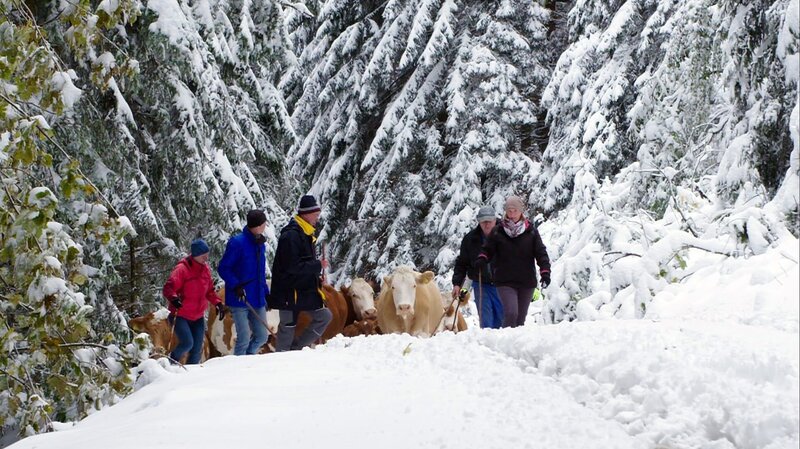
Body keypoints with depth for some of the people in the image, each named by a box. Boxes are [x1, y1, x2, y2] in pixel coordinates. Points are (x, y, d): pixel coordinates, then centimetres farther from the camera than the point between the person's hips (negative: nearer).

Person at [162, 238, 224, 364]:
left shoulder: (205, 269, 6)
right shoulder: (182, 269, -16)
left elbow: (209, 290, 17)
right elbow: (168, 288, -23)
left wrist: (218, 303, 3)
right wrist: (173, 298, -44)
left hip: (198, 317, 7)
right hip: (180, 316, -7)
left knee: (197, 348, 4)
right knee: (187, 343, -19)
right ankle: (171, 362, 7)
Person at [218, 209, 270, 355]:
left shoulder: (260, 245, 13)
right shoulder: (237, 242, -12)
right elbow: (223, 268, -11)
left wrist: (266, 293, 17)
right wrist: (236, 286, -22)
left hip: (257, 300, 7)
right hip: (240, 300, -7)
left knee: (261, 337, 8)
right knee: (244, 338, -7)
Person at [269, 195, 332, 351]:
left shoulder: (305, 234, 12)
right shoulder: (291, 235, -19)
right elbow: (292, 267, -24)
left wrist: (316, 279, 8)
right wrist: (318, 266, -18)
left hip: (307, 289, 9)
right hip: (290, 291, -9)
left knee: (324, 316, 7)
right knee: (288, 325, -1)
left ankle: (295, 348, 13)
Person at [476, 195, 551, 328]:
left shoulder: (531, 231, 4)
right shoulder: (497, 231, 3)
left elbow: (541, 253, 2)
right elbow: (488, 249, 7)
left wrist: (545, 271, -11)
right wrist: (482, 259, -15)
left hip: (527, 282, 2)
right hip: (505, 282, -2)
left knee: (520, 318, 9)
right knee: (511, 313, -20)